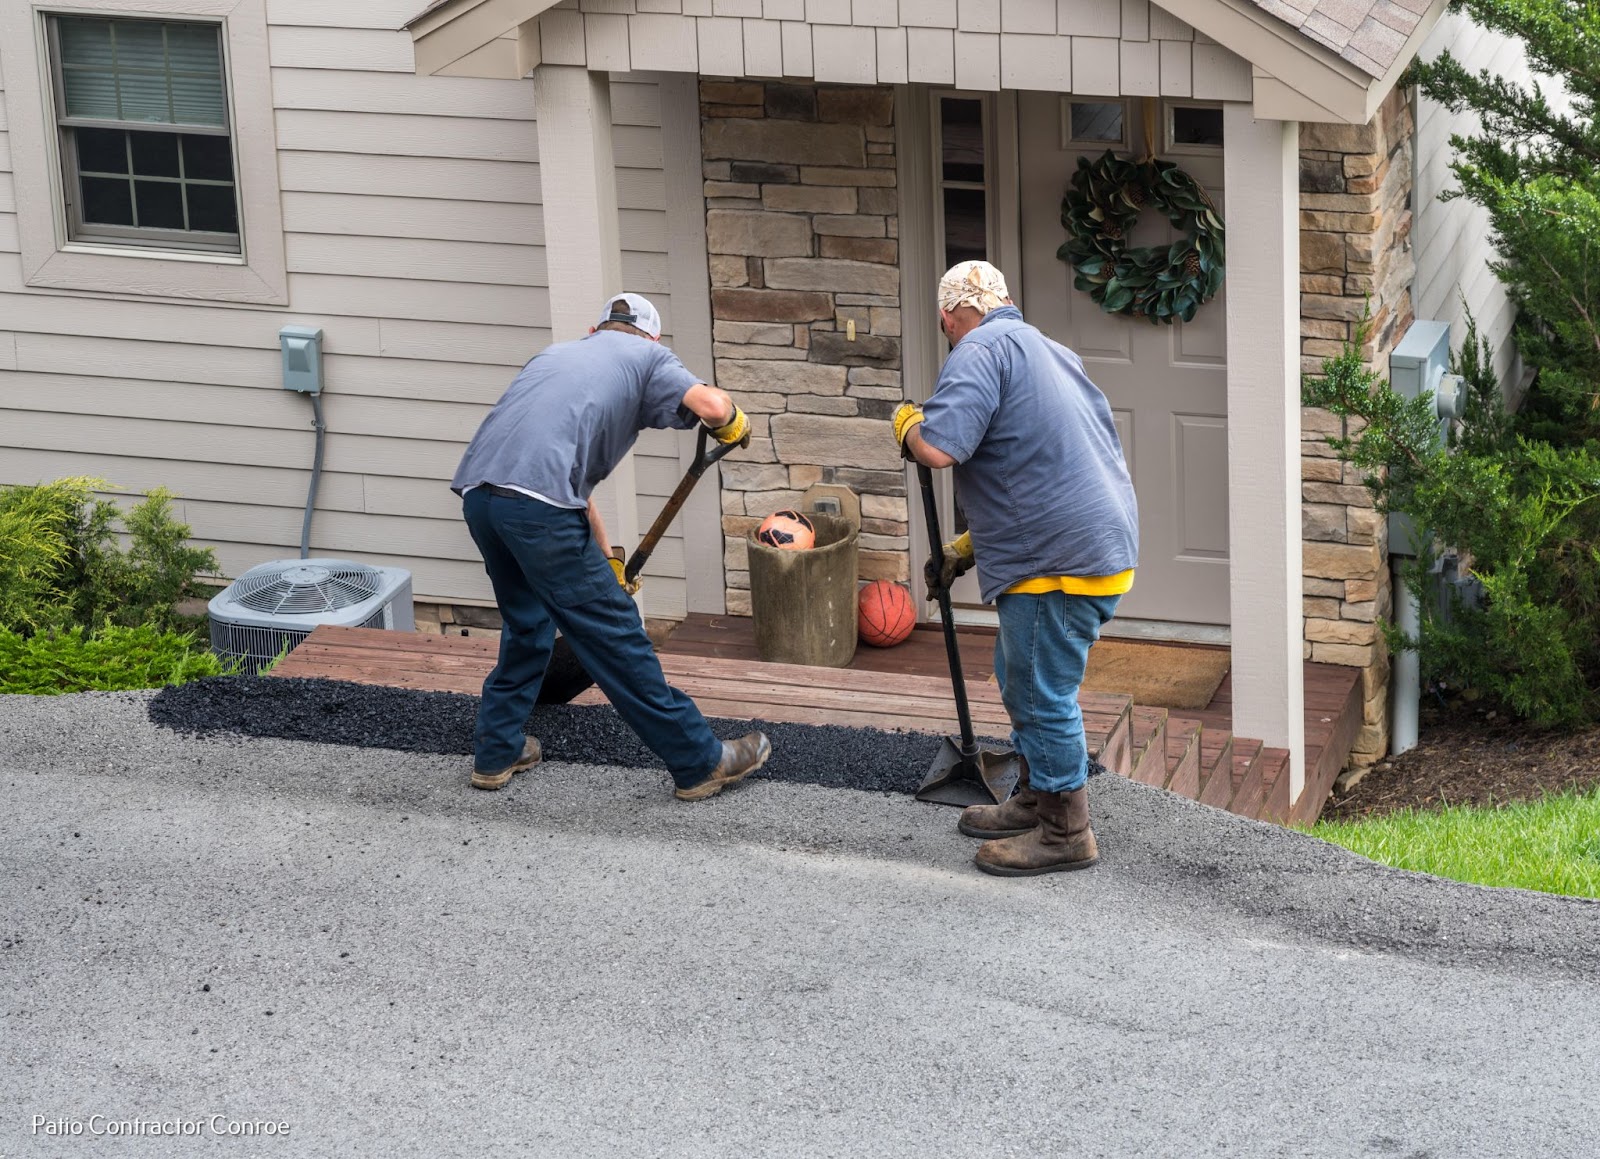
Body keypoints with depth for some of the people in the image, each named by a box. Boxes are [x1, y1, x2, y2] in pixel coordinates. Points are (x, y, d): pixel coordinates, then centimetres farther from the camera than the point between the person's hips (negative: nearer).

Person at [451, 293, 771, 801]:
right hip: (538, 502, -7)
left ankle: (495, 752, 33)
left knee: (526, 625, 27)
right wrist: (734, 424, 18)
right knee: (614, 636, 1)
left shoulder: (557, 353, 34)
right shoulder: (647, 356, 15)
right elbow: (710, 405, -6)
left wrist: (605, 557, 46)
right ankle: (700, 762, 8)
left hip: (477, 490, 7)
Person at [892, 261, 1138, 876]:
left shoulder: (981, 349, -10)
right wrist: (967, 548, 30)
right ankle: (1036, 801, 35)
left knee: (1042, 694, 0)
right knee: (1021, 678, 23)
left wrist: (907, 424, -2)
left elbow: (939, 448, -25)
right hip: (1098, 542, 10)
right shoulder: (1045, 350, 22)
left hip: (1063, 561, -10)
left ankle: (1065, 834, 9)